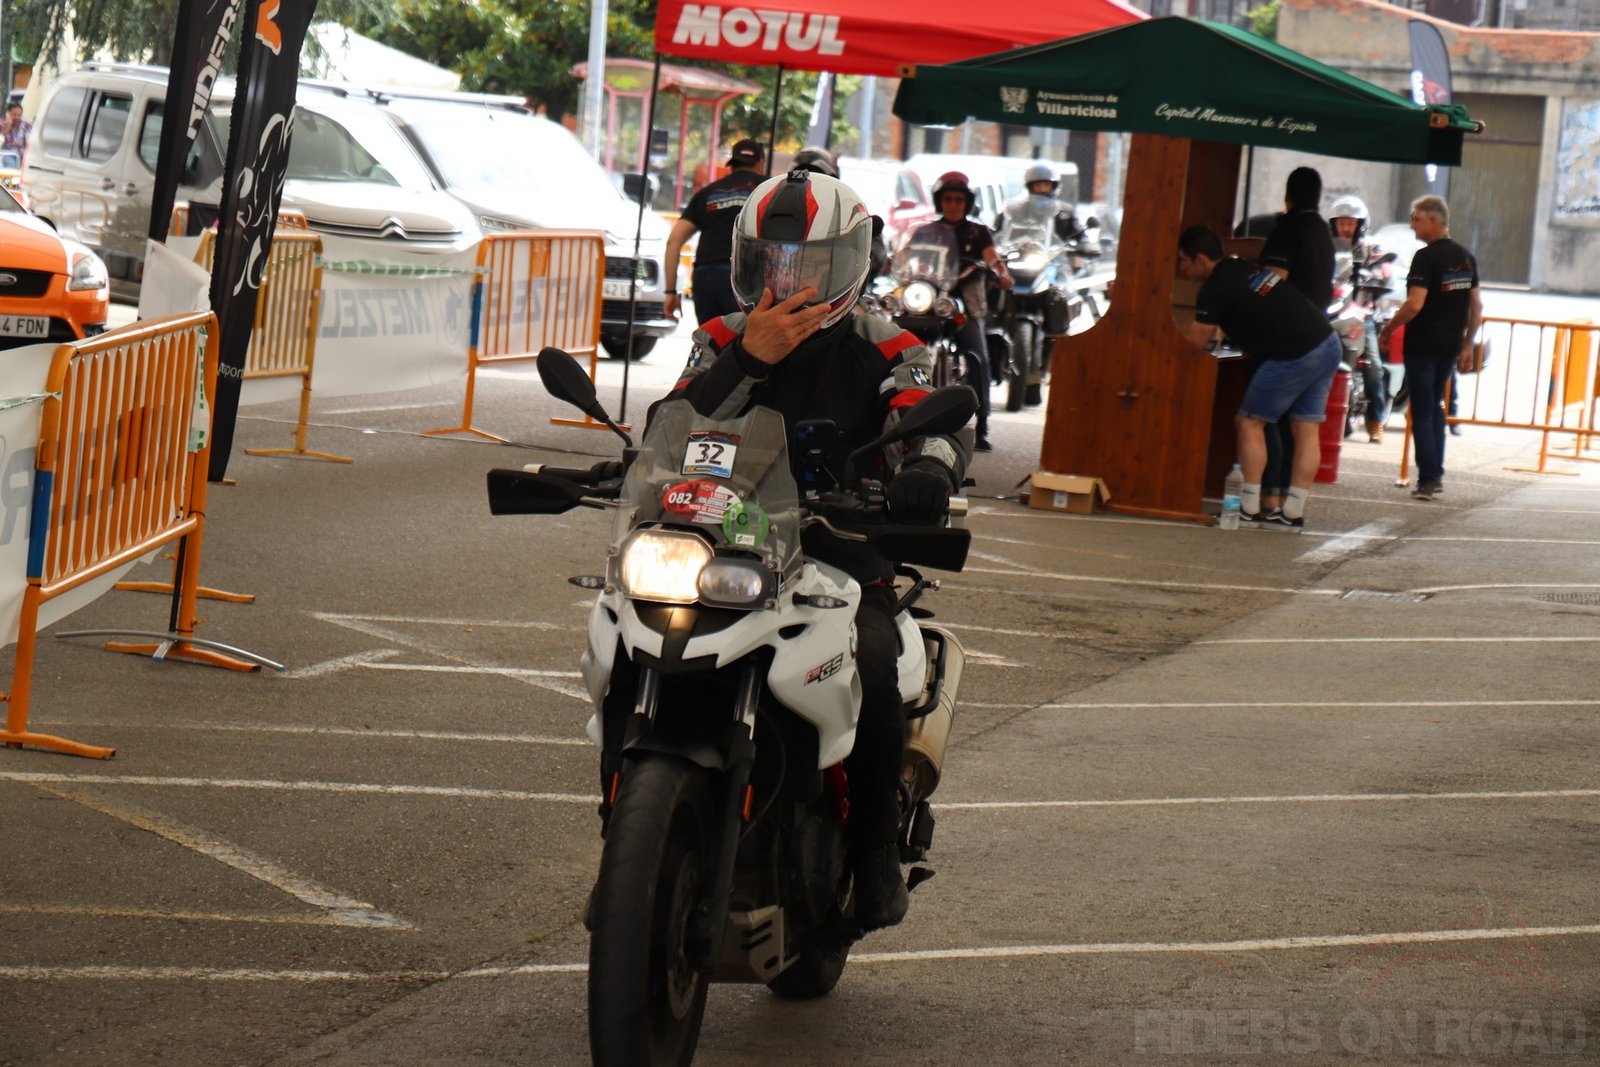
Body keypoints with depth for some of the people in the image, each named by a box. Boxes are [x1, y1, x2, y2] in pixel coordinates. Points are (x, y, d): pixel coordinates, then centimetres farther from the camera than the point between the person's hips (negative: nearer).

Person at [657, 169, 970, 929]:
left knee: (872, 665, -32)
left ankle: (875, 848, -14)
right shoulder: (724, 342, 13)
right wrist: (748, 360, -13)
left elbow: (934, 426, -11)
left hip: (844, 559, -2)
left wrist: (929, 468, -35)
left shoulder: (882, 352, 7)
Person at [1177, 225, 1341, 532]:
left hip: (1294, 356, -8)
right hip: (1328, 343, 8)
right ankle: (1293, 513, 10)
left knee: (1250, 423, 4)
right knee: (1305, 429, 9)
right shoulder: (1244, 268, 18)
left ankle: (1249, 509, 2)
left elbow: (1194, 345, -2)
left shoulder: (1215, 290, -7)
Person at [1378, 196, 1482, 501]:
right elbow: (1477, 306, 14)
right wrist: (1467, 345, 20)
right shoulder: (1465, 257, 10)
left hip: (1423, 345, -7)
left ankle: (1427, 479, -6)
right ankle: (1437, 474, 19)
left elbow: (1415, 304, -22)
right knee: (1435, 407, 20)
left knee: (1422, 412, -2)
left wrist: (1387, 330, -10)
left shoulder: (1426, 257, -14)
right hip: (1451, 345, 7)